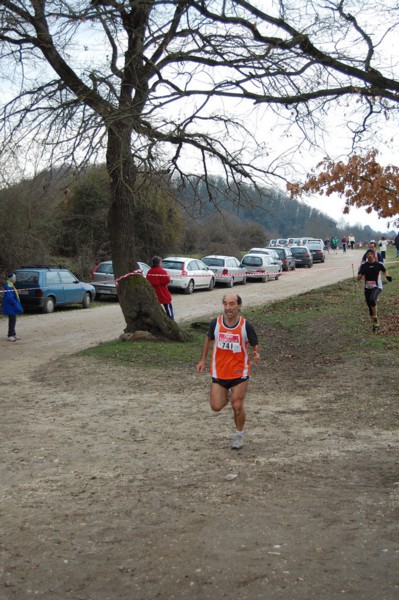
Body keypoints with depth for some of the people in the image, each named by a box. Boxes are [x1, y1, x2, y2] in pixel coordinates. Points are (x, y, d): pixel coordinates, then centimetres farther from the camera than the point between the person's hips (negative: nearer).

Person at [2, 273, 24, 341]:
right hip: (11, 307, -11)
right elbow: (9, 298, -25)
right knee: (12, 321, -7)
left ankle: (13, 334, 25)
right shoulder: (8, 287, -20)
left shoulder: (11, 286, 13)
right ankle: (10, 336, -2)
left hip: (12, 307, 11)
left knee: (13, 320, 16)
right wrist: (15, 303, -17)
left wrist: (17, 304, 15)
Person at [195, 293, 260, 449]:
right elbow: (209, 339, 11)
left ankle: (239, 435, 23)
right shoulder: (215, 322, -7)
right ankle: (227, 395, 35)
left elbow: (255, 344, 0)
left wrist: (256, 354, -23)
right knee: (216, 407, -1)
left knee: (237, 406, -4)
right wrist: (203, 359, 8)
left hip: (239, 372, -2)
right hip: (219, 372, 2)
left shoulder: (246, 325, -12)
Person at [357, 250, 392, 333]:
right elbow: (358, 278, 0)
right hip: (367, 288, 3)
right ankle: (376, 324, 27)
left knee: (372, 299, -32)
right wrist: (362, 274, -19)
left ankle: (375, 317, -9)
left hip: (377, 287, -3)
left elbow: (384, 271, 19)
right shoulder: (363, 266, 0)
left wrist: (387, 276, -1)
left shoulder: (379, 264, -3)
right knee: (370, 307, 8)